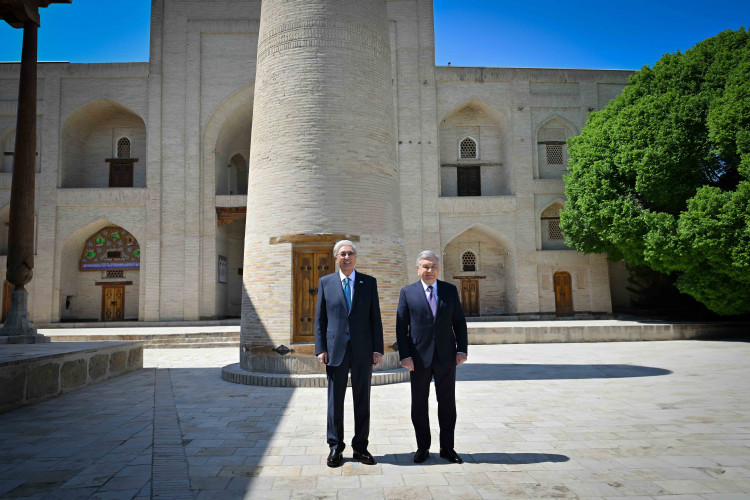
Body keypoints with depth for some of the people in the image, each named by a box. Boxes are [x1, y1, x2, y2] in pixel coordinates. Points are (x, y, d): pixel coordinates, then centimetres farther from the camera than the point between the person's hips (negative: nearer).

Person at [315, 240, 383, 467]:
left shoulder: (369, 282, 5)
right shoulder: (325, 282, 5)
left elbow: (375, 318, 4)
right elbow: (320, 318, 5)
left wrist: (377, 348, -3)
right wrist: (320, 348, -2)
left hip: (363, 350, 1)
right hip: (336, 350, 0)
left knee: (362, 400, 9)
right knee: (335, 400, 7)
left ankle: (360, 447, 22)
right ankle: (335, 447, 20)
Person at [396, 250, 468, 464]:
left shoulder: (450, 290, 6)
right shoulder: (407, 292, 1)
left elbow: (459, 322, 7)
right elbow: (401, 326, -1)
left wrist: (462, 349, -2)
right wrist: (405, 355, -9)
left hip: (446, 357, 2)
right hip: (420, 357, -1)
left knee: (447, 403, 9)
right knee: (419, 404, 8)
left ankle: (447, 447, 22)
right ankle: (422, 447, 22)